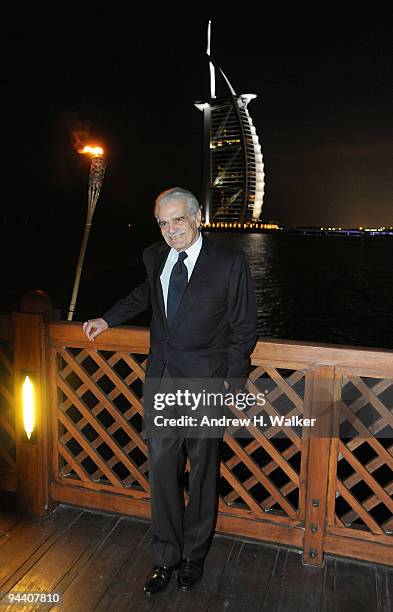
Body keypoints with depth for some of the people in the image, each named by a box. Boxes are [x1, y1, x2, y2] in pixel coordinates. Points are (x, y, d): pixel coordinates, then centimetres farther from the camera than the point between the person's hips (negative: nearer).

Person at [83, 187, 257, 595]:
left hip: (204, 383, -4)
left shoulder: (230, 264, -10)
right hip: (160, 382, 4)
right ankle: (166, 558, 33)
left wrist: (231, 385, -9)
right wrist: (107, 319, 17)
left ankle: (194, 555, 37)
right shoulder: (154, 257, 5)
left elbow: (244, 330, -5)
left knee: (202, 474, 13)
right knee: (162, 470, 11)